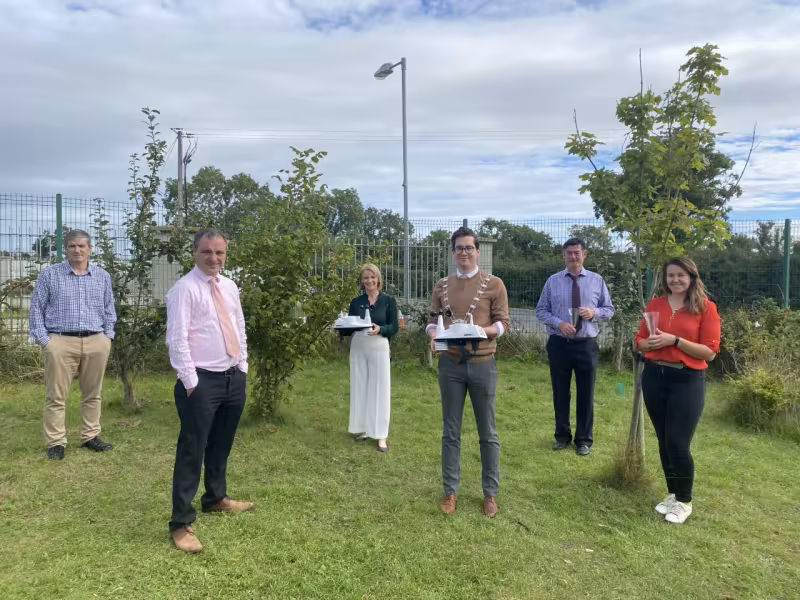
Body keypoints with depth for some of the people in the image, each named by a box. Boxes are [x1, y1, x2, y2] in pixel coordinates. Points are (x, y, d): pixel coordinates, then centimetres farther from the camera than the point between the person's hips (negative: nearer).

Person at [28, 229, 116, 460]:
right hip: (60, 342, -2)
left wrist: (108, 336, 5)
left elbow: (109, 309, 15)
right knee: (56, 396, 1)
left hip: (96, 342, 3)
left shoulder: (103, 276, 10)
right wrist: (44, 340, -5)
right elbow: (36, 309, 2)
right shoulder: (49, 274, 2)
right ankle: (56, 442, 11)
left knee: (93, 394, 10)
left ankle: (90, 436, 21)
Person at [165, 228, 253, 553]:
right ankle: (181, 523, 9)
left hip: (234, 377, 7)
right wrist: (191, 382, -17)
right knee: (192, 451, -2)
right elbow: (177, 339, -16)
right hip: (202, 381, -7)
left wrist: (243, 368, 11)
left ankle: (216, 499, 40)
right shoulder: (184, 288, -12)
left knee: (221, 445, 21)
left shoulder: (230, 287, 11)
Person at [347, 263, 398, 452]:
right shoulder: (356, 302, 7)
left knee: (379, 389, -2)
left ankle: (381, 434, 2)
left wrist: (380, 329, -23)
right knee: (360, 387, 8)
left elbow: (394, 328, -4)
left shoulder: (388, 300, 0)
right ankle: (363, 428, 20)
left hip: (379, 347, -3)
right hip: (358, 347, 3)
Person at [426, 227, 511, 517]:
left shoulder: (494, 284, -1)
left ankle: (490, 493, 22)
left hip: (482, 364, -2)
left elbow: (503, 323, -3)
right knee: (450, 431, 9)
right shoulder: (441, 286, 8)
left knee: (488, 432, 8)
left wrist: (480, 331, -21)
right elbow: (433, 320, 10)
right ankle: (450, 491, 22)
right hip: (450, 364, 3)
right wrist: (434, 335, -12)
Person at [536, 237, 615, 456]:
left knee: (586, 393, 8)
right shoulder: (552, 281, 1)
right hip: (559, 344, 0)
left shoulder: (597, 280, 4)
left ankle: (584, 439, 24)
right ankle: (562, 436, 27)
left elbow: (609, 309, 8)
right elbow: (541, 310, 2)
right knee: (560, 392, 10)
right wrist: (558, 323, -15)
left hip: (586, 345, 0)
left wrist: (594, 312, -14)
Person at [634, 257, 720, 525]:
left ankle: (684, 501, 18)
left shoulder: (706, 307, -5)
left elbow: (710, 352, -10)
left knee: (678, 443, -3)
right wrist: (649, 343, -12)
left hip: (687, 381, -4)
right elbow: (640, 341, 11)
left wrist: (675, 340, -20)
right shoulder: (655, 304, 6)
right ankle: (673, 494, 31)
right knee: (664, 441, 13)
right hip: (654, 377, 4)